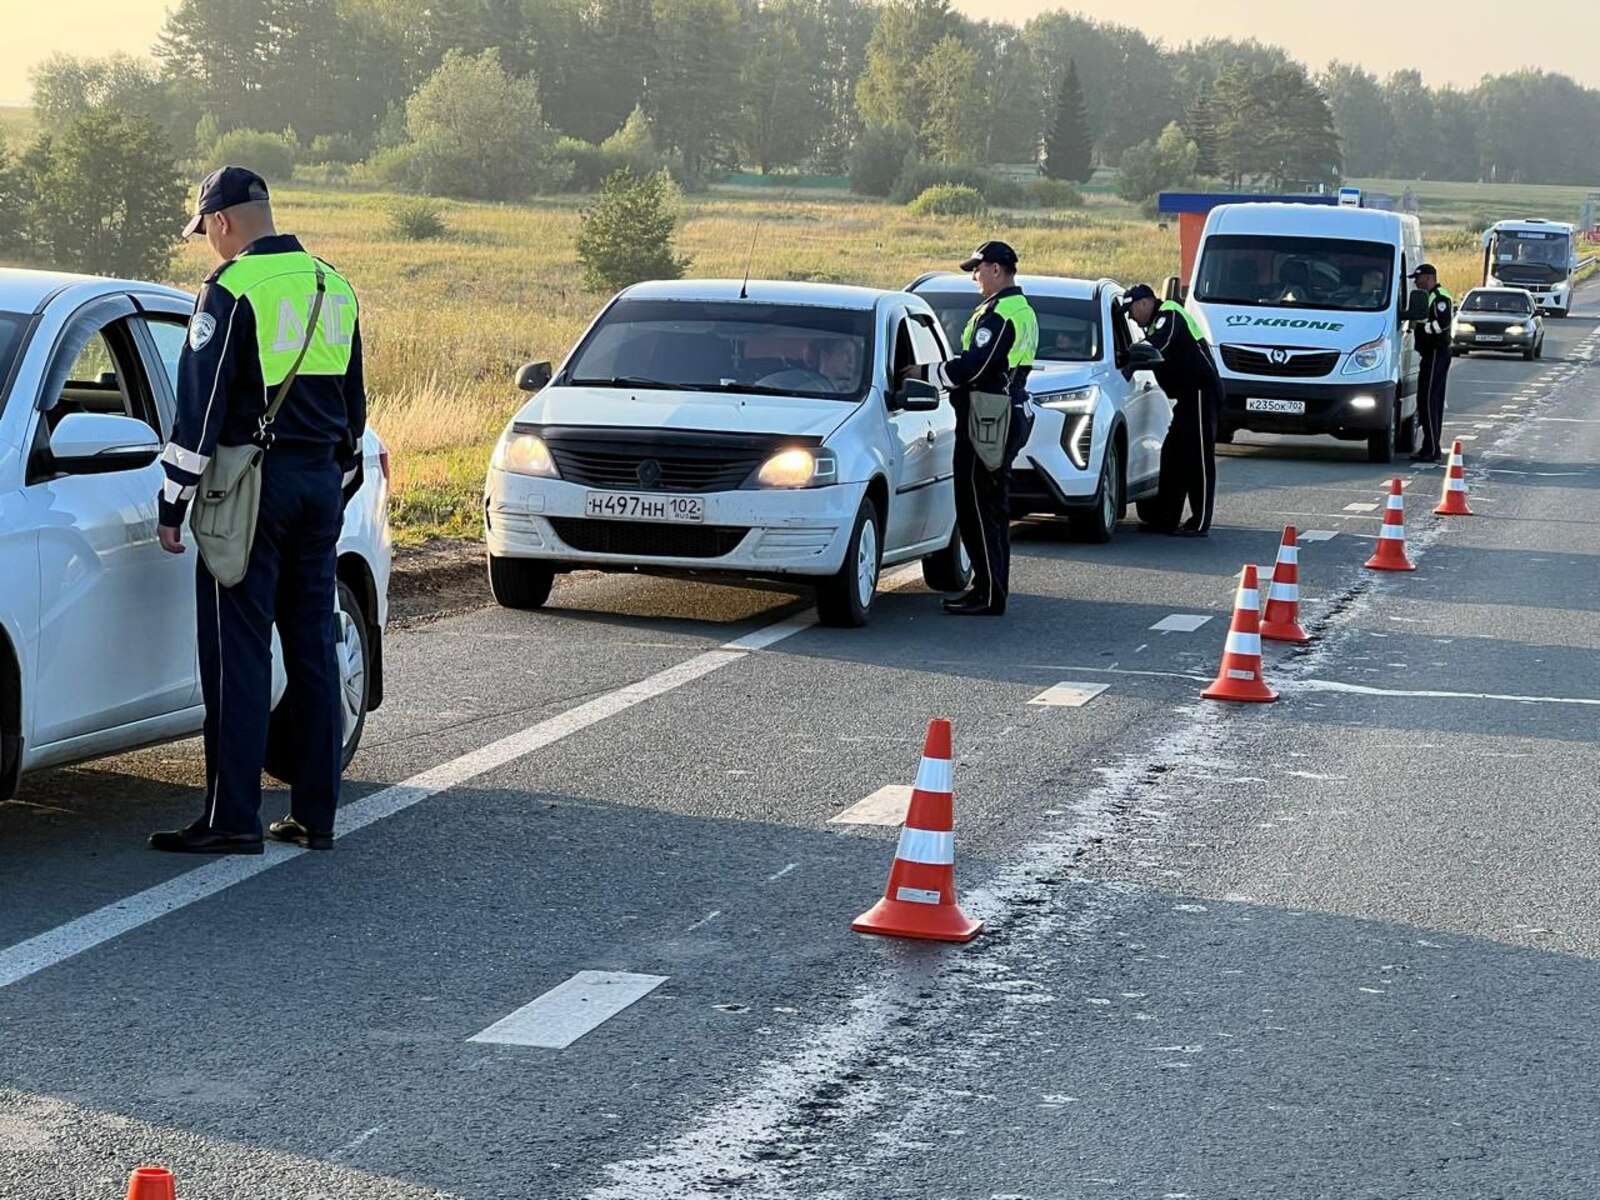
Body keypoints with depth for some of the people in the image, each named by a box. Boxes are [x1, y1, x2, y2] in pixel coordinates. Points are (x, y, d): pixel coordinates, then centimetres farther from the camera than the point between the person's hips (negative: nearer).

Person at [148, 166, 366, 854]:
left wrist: (173, 503, -7)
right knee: (313, 651, 9)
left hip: (253, 483, -7)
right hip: (321, 482, 7)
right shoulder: (334, 288, 12)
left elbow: (200, 403, -12)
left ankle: (232, 818, -5)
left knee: (238, 653, -5)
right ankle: (315, 815, 12)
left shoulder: (233, 288, -11)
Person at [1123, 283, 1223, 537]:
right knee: (1172, 454, 11)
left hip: (1201, 392, -11)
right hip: (1188, 395, 11)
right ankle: (1167, 519, 15)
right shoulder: (1157, 322, 21)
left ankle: (1200, 523, -8)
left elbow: (1157, 344, -27)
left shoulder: (1169, 314, -10)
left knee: (1199, 458, -9)